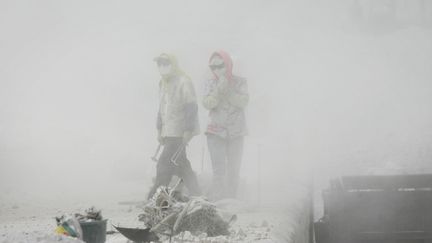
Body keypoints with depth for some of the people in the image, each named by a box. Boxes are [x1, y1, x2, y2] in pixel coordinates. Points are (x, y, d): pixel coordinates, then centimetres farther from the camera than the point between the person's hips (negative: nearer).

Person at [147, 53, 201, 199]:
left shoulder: (183, 82, -12)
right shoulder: (163, 83, 15)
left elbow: (191, 108, -15)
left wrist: (188, 132, -19)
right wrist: (159, 130, 18)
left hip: (180, 133, -9)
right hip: (169, 133, 9)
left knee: (164, 164, -9)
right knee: (181, 165, 10)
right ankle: (196, 195, 19)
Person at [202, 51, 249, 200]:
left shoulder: (240, 82, 1)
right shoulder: (211, 84, 3)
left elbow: (243, 102, -13)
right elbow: (207, 104, -10)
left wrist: (227, 91, -22)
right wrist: (219, 90, -22)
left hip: (236, 133, 1)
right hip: (216, 132, -1)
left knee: (234, 171, 8)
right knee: (219, 171, -10)